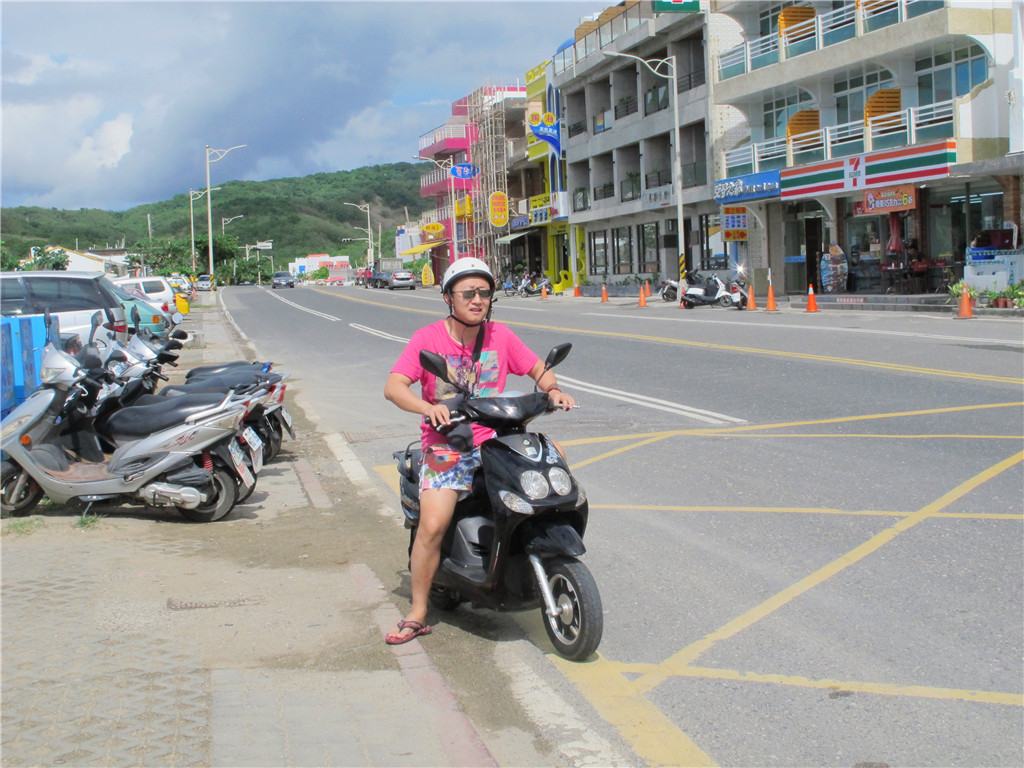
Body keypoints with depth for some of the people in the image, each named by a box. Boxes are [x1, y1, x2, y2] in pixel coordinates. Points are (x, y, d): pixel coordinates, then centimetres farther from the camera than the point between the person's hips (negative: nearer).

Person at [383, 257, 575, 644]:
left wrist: (553, 389, -11)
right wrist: (428, 408, -32)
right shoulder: (427, 339, -4)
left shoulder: (500, 336, 5)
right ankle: (417, 614, -4)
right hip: (445, 447, -3)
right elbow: (394, 386, -14)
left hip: (494, 439, 3)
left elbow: (539, 369, 12)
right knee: (433, 525, -20)